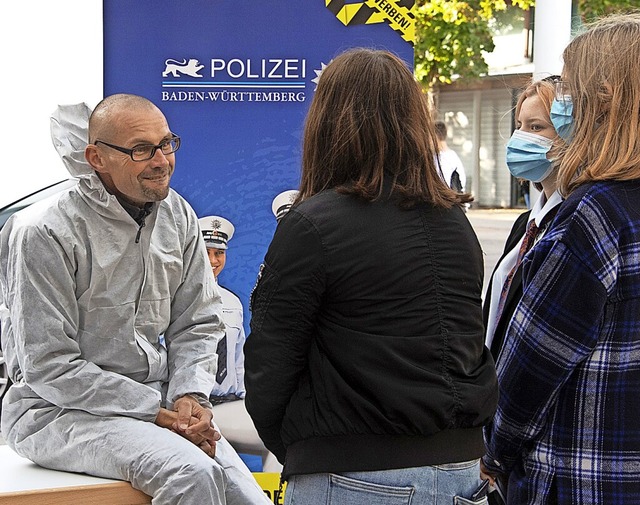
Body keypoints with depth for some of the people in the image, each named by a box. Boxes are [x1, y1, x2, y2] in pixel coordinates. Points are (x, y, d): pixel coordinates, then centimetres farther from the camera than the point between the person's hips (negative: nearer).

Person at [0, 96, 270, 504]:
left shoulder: (178, 217, 6)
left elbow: (198, 324, 11)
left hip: (159, 399, 6)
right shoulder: (43, 233, -14)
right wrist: (153, 412, -19)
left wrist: (190, 396, -9)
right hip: (60, 410, -6)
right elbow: (49, 367, -15)